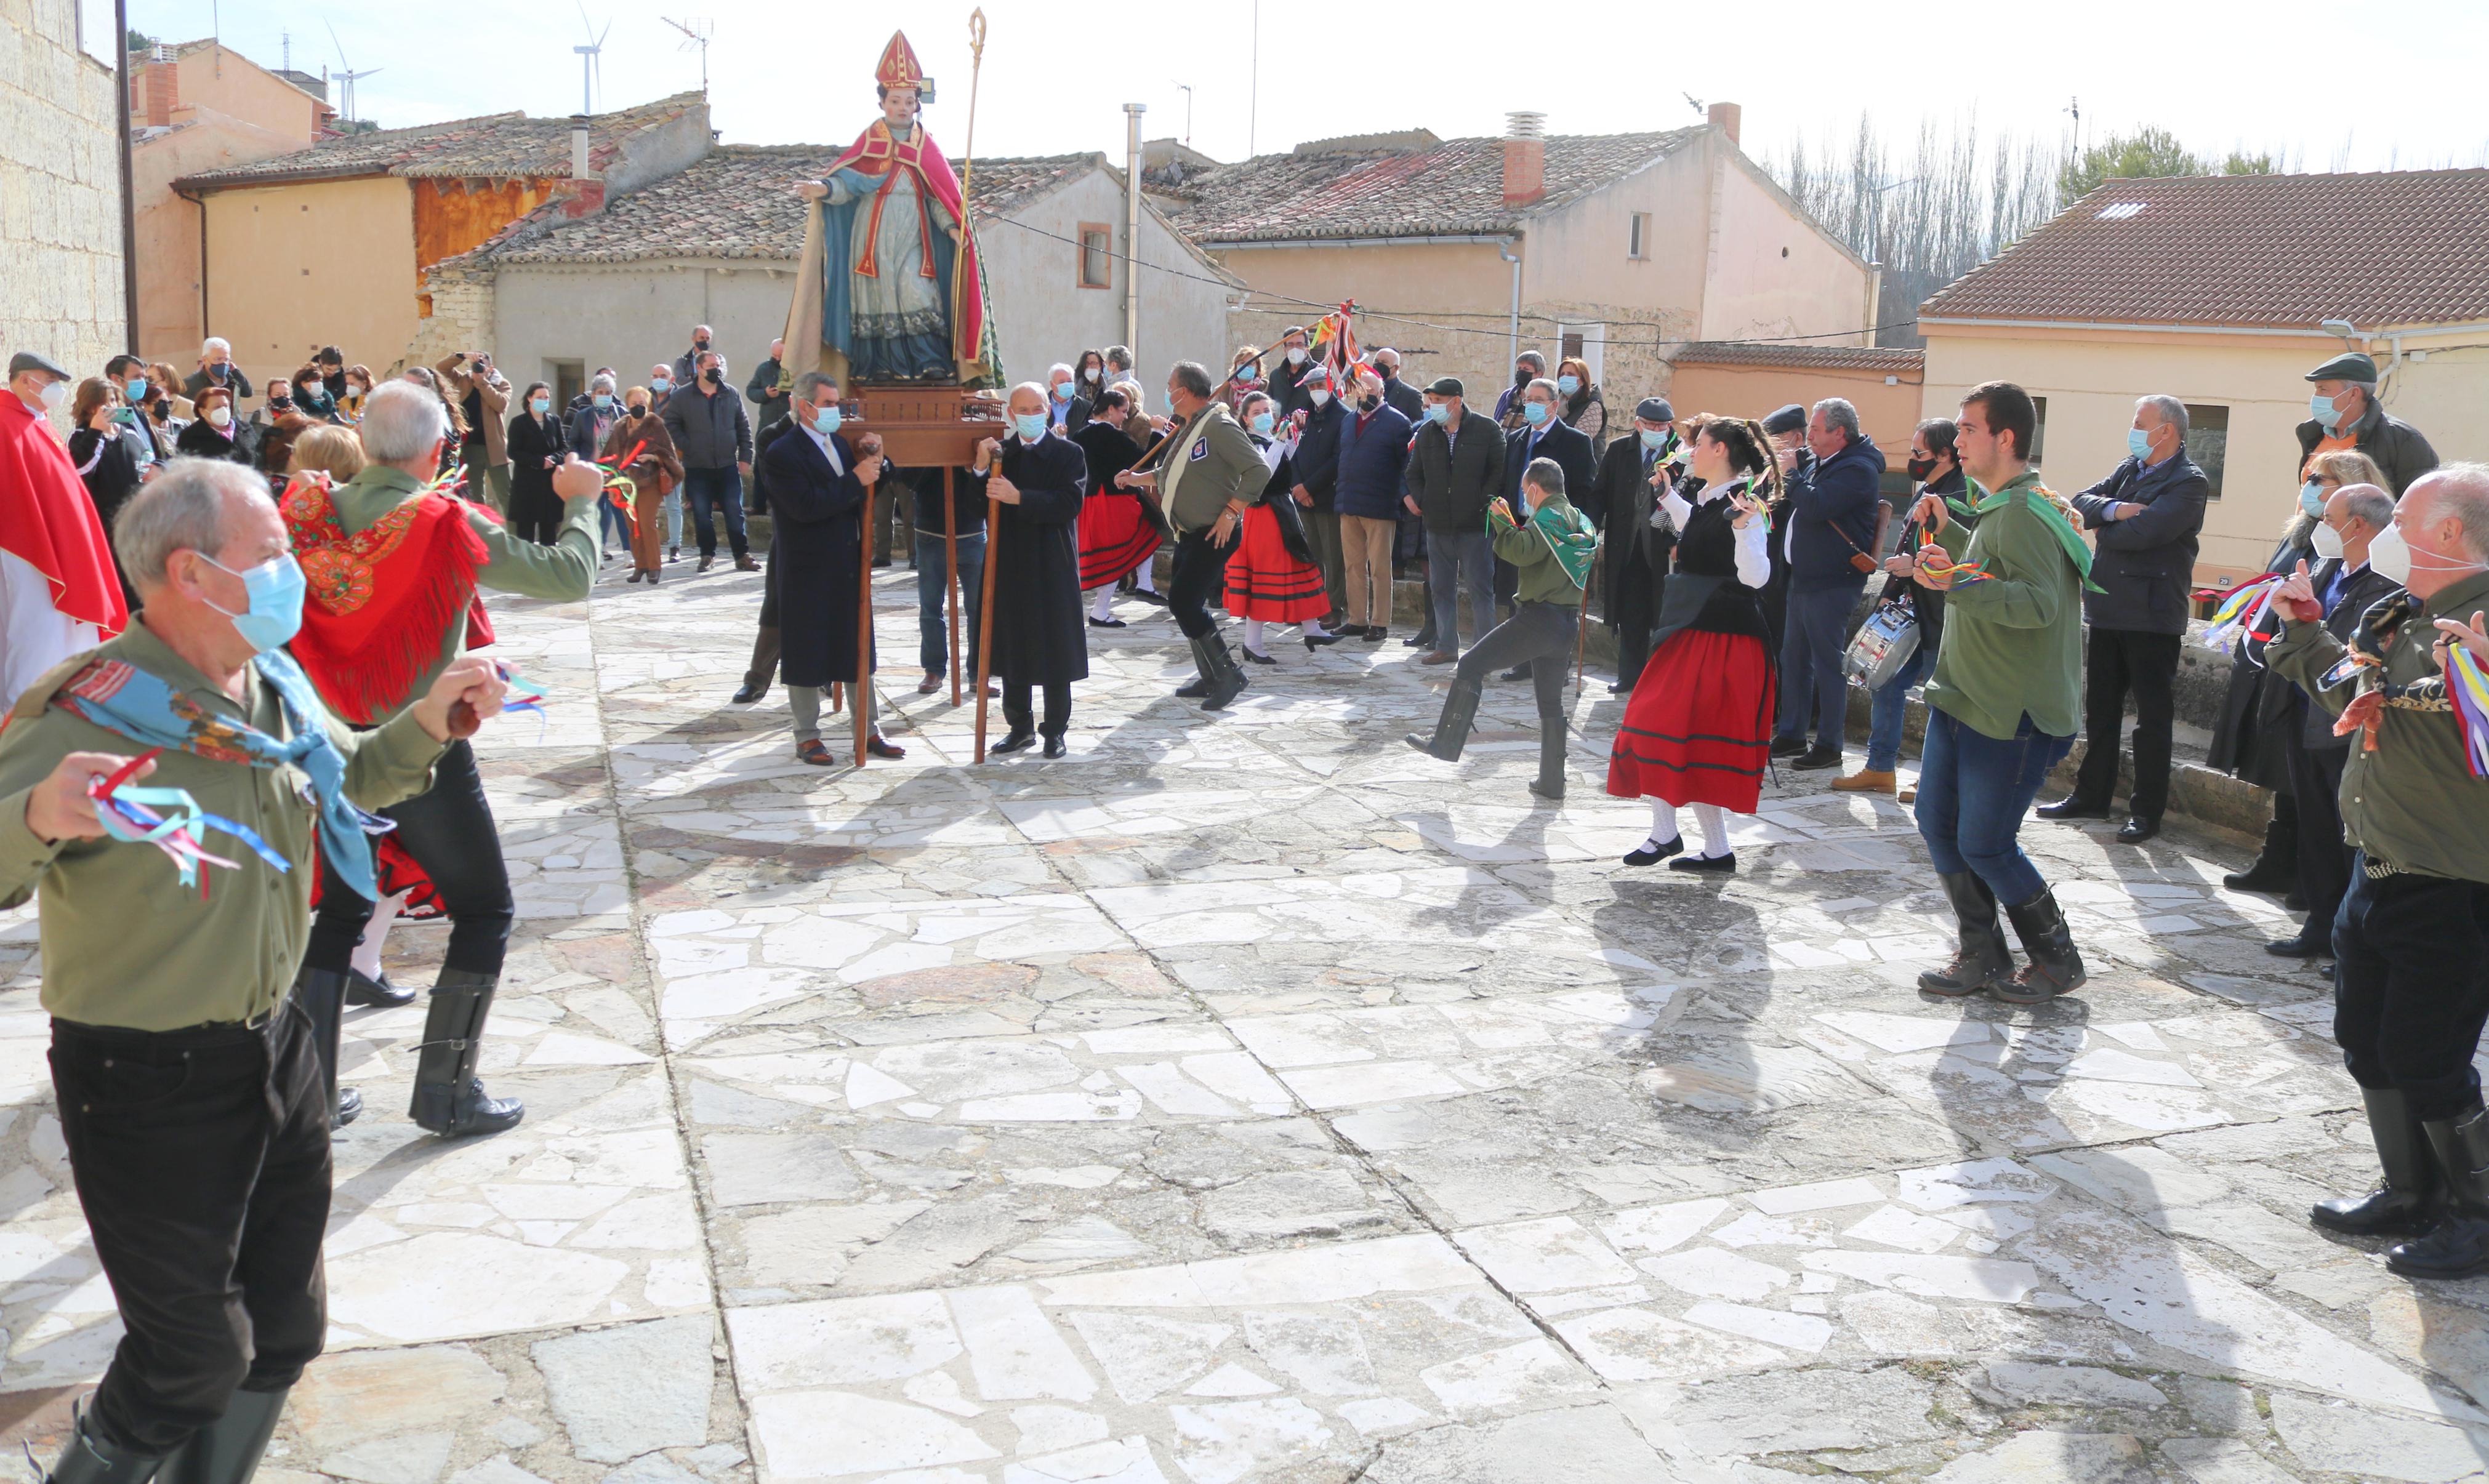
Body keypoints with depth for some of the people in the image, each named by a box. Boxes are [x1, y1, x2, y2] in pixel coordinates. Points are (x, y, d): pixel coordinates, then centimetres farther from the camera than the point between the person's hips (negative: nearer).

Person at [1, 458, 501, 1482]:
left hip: (273, 1045, 7)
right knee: (196, 1359, 6)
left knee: (285, 1332, 18)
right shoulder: (90, 713, -23)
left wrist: (427, 721, 3)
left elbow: (350, 777, 20)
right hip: (146, 1081, -7)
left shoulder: (277, 689, 0)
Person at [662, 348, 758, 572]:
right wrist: (687, 448, -9)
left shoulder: (731, 395, 6)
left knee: (735, 513, 1)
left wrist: (745, 457, 3)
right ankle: (708, 555, 16)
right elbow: (671, 426, 1)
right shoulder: (682, 397, 0)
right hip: (697, 468, -1)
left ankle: (742, 556, 7)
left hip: (728, 466, 1)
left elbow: (744, 428, 9)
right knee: (702, 514, 5)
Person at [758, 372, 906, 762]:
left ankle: (870, 732, 22)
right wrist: (855, 481, -22)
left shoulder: (840, 443, 10)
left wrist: (874, 461, -3)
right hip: (809, 573, -7)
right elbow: (805, 506, -26)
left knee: (859, 652, 13)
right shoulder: (783, 453, -14)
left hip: (851, 569, 7)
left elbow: (866, 493, 16)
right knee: (806, 657, 5)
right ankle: (807, 737, 16)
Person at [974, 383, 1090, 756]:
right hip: (1009, 564, 4)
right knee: (1013, 650, 9)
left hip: (1052, 568, -3)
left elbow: (1069, 505, -16)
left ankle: (1054, 731, 13)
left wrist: (1019, 498, -24)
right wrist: (981, 470, -13)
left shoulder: (1068, 453, -3)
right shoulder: (998, 452, 8)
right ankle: (1020, 727, 21)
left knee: (1054, 651, 2)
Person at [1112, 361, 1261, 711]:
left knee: (1183, 601, -16)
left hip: (1216, 534, -10)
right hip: (1189, 533, 10)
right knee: (1187, 602, 12)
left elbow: (1258, 471, -24)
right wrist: (1138, 478, 16)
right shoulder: (1187, 429, 14)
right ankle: (1211, 678, 24)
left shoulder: (1219, 426, -17)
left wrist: (1230, 513, -24)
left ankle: (1228, 674, -8)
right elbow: (1170, 472, 28)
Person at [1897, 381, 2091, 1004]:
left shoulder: (2025, 513, -18)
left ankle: (2057, 959, 16)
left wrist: (1958, 585, -37)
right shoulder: (1997, 507, 13)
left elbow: (2039, 603, -31)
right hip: (1961, 696, 10)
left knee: (1984, 846, -4)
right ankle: (1982, 958, 22)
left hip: (2011, 714, -10)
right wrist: (1946, 532, 25)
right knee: (1940, 826, 10)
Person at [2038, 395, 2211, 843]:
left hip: (2152, 614, -8)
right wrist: (2113, 509, -15)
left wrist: (2103, 530, -5)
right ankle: (2091, 795, 25)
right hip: (2109, 608, 8)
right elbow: (2081, 503, 4)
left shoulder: (2189, 482, -10)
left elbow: (2143, 532, -23)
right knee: (2100, 708, 15)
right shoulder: (2131, 469, 13)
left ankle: (2147, 810, 6)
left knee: (2153, 715, 0)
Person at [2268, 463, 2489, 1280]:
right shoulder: (2399, 621, 8)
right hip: (2379, 875, 9)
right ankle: (2412, 1195, 34)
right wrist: (2305, 626, 28)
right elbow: (2353, 695, 28)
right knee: (2367, 1042, 17)